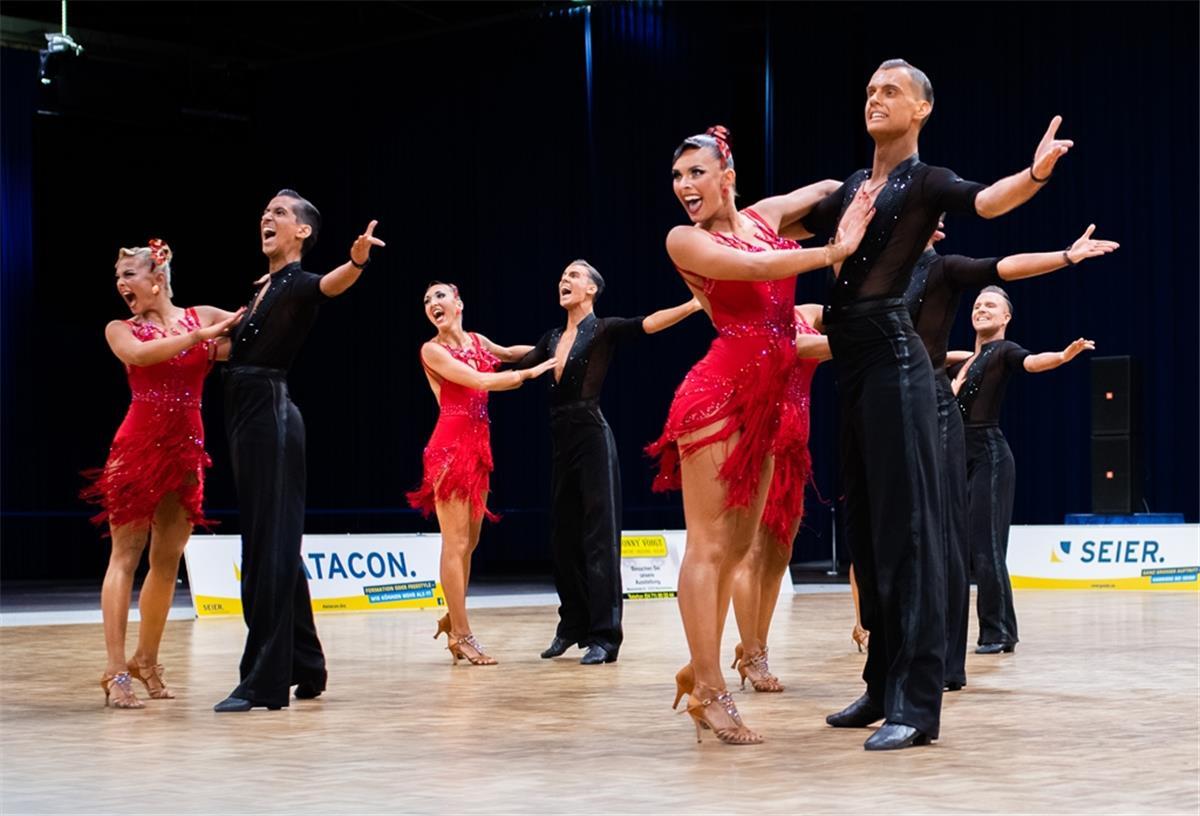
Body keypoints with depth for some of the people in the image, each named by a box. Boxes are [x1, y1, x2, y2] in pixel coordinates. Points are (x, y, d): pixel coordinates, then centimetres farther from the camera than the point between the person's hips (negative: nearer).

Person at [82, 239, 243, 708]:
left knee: (167, 559, 7)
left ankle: (146, 661, 18)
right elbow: (138, 355, -18)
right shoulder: (120, 330, 4)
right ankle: (116, 671, -10)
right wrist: (200, 335, -20)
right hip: (138, 447, -3)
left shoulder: (203, 316, 8)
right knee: (125, 556, -6)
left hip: (186, 449, 3)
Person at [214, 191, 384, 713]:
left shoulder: (299, 285, -7)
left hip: (271, 413, -9)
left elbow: (332, 284, -32)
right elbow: (237, 349, 31)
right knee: (269, 542, 12)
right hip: (246, 413, 9)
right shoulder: (262, 289, 18)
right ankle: (304, 668, 21)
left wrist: (357, 260, -53)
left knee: (269, 544, -8)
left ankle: (264, 681, -6)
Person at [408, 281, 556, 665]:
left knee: (469, 542, 11)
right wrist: (530, 373, -7)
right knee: (455, 542, -8)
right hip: (451, 446, -7)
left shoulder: (477, 341, 14)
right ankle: (462, 635, -7)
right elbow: (480, 382, -14)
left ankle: (453, 619, 23)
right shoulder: (432, 350, -6)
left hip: (478, 446, 7)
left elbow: (506, 353, 36)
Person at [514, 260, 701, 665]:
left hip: (592, 438, -7)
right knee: (563, 534, 12)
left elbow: (647, 324, -18)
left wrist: (694, 304, -32)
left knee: (599, 534, -6)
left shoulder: (604, 330, -4)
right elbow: (518, 364, 24)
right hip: (561, 441, 7)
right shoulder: (552, 338, 15)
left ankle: (604, 635, -6)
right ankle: (573, 625, 26)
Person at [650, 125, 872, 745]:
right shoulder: (685, 240, -2)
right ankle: (711, 694, -4)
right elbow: (755, 267, -17)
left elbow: (830, 188, 27)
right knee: (708, 545, -6)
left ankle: (699, 673, 18)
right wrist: (838, 249, -15)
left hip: (763, 401, 7)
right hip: (717, 393, -7)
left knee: (738, 546, 9)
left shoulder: (763, 215, 14)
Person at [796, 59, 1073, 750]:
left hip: (892, 356, -8)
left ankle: (917, 701, -10)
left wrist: (1036, 174, -44)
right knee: (865, 521, 10)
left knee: (906, 520, -10)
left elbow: (983, 200, -24)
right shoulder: (851, 187, 18)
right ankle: (883, 684, 18)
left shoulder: (924, 181, -3)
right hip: (850, 361, 8)